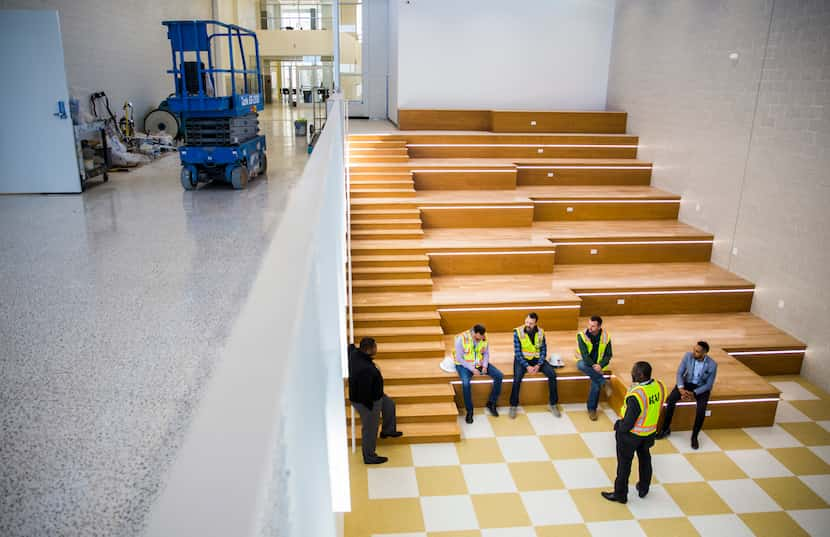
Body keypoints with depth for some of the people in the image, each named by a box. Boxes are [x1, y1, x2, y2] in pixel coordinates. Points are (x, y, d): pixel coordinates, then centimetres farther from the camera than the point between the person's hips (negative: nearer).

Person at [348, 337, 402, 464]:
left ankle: (388, 430, 48)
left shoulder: (355, 353, -14)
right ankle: (369, 457, 32)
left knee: (389, 403, 29)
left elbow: (351, 347, 13)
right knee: (370, 430, 11)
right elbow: (365, 392, -32)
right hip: (366, 402, -9)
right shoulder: (365, 369, -40)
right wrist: (370, 407, -18)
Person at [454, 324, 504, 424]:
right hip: (465, 364, -5)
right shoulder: (461, 338, -20)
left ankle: (491, 403, 4)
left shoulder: (484, 337, -7)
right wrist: (472, 369, -22)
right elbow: (459, 358, -16)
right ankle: (469, 411, -14)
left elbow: (486, 353, 5)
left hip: (480, 363, 5)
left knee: (499, 376, -13)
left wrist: (485, 366, -12)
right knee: (466, 383, -34)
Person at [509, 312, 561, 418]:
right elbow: (517, 352, -13)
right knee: (517, 378, -30)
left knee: (552, 374, -18)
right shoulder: (518, 332, -13)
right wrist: (527, 366, -22)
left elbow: (543, 350, 0)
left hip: (536, 359, 3)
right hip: (522, 359, -3)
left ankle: (553, 404, -3)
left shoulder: (540, 332, -3)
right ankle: (513, 406, -13)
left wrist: (538, 365, -16)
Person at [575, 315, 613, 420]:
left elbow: (608, 354, 0)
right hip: (584, 361, -1)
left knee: (596, 383, -25)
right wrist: (593, 365, -25)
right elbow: (584, 355, -18)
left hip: (597, 364, 1)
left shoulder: (605, 337, -5)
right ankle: (604, 382, -30)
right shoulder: (582, 336, -14)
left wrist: (600, 365, -16)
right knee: (581, 365, -39)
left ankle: (592, 409, -7)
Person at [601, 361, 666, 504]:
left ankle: (620, 494, 30)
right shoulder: (659, 386, -16)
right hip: (650, 431, 7)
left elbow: (628, 423, -28)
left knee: (624, 464, 14)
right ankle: (643, 489, 47)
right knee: (645, 459, 27)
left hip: (631, 433, -7)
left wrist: (618, 426, -8)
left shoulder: (636, 396, -37)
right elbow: (657, 409, 1)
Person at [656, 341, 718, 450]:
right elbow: (679, 373, -8)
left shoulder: (712, 365, -19)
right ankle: (665, 429, -8)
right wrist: (681, 388, -24)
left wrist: (694, 393, -23)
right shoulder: (688, 356, -15)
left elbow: (709, 385, -12)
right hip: (687, 383, 2)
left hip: (701, 388, -2)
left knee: (701, 410, -28)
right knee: (671, 399, -23)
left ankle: (694, 436, -6)